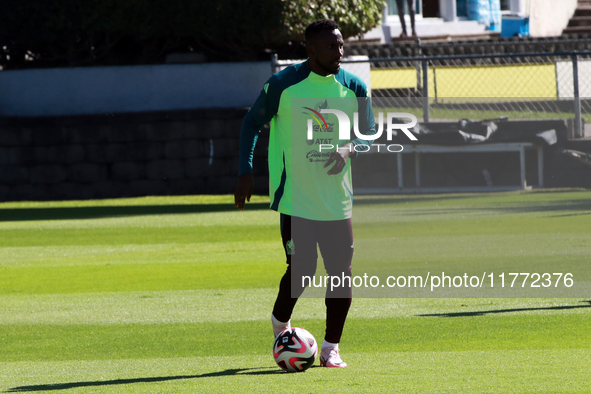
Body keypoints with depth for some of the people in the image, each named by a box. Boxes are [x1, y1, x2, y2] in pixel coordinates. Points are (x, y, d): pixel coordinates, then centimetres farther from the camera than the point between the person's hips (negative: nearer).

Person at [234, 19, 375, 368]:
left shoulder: (354, 88, 2)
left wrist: (349, 149, -13)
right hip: (294, 196, -4)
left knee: (342, 271, 0)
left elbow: (369, 132, 10)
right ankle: (280, 323, 21)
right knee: (302, 268, -10)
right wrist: (246, 172, -5)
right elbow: (253, 123, 4)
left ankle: (331, 348, 13)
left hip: (337, 199, 4)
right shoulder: (284, 85, -7)